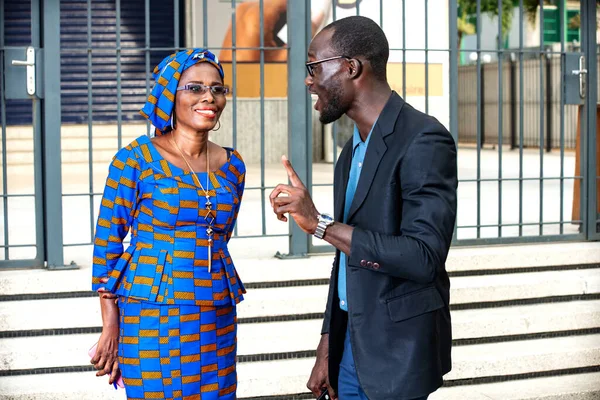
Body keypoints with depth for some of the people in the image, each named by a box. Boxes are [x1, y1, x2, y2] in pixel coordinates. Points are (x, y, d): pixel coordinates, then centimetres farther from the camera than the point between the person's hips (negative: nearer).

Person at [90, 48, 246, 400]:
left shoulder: (233, 165, 7)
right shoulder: (136, 158, -7)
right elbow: (107, 239, -5)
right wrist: (111, 325, -6)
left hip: (217, 318, 5)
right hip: (152, 316, -5)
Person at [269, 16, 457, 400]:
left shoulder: (423, 141, -17)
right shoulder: (353, 149, 11)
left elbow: (423, 257, -25)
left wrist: (319, 222, -26)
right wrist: (328, 346, 16)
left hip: (397, 351, -7)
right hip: (350, 340, 8)